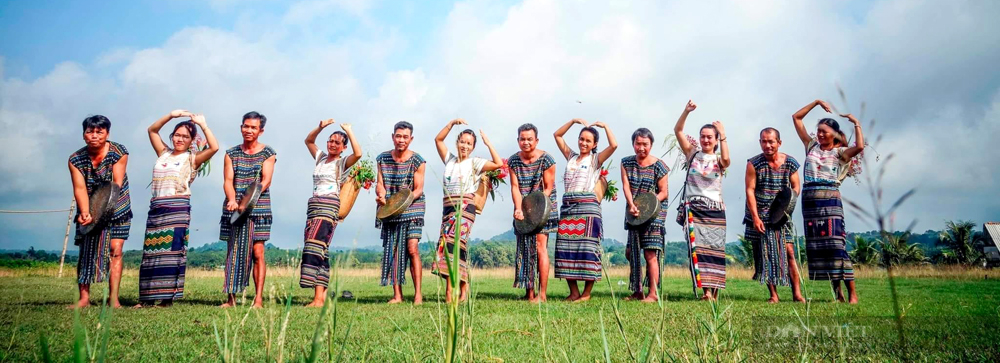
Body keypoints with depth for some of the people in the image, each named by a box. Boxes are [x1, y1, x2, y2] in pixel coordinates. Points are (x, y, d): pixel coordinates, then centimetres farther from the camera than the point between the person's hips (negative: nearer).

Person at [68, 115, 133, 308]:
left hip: (117, 209, -2)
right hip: (89, 211, 2)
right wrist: (85, 213, -34)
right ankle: (84, 297, 2)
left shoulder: (119, 152, -13)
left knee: (115, 250, -9)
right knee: (86, 251, -2)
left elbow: (116, 184, -20)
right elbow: (80, 189, -17)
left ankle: (113, 298, -10)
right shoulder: (76, 159, -7)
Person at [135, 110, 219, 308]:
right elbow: (152, 130, 22)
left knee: (171, 252, -7)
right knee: (151, 253, 4)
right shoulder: (164, 153, 18)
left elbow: (214, 147, -12)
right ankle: (147, 297, 8)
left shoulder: (192, 159, 3)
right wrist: (171, 115, 11)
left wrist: (202, 124, -4)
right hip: (156, 208, 5)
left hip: (178, 209, -5)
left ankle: (168, 297, -5)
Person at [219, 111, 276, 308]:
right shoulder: (231, 153, 11)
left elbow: (266, 180, -8)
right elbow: (228, 181, 1)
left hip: (258, 208, -3)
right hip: (233, 208, 3)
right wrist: (232, 200, -20)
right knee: (232, 252, 3)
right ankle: (231, 297, 8)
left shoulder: (268, 153, 4)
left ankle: (258, 298, -7)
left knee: (257, 252, -7)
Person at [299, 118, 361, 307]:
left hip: (329, 206, -7)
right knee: (320, 250, 4)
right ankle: (322, 294, 6)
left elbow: (358, 153, -16)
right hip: (313, 205, 7)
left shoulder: (342, 162, 2)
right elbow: (308, 140, 27)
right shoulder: (320, 158, 21)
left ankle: (318, 298, -24)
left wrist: (349, 131, -8)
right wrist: (321, 127, 11)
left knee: (315, 247, -19)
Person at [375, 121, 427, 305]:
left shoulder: (417, 161, -6)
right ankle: (397, 295, 10)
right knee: (392, 251, 3)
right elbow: (380, 183, 5)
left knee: (412, 248, -13)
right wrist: (381, 195, -17)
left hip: (412, 209, -4)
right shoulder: (383, 159, 5)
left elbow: (418, 189, -7)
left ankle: (418, 294, -8)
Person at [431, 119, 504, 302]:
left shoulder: (474, 163, 4)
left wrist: (488, 143, -4)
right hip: (448, 206, 6)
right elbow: (438, 139, 17)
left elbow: (498, 163, -8)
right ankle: (463, 286, 10)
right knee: (453, 244, 3)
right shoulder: (450, 160, 19)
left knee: (451, 241, -20)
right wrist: (452, 123, 9)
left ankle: (450, 288, -21)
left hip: (465, 206, -6)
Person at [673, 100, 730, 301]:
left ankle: (714, 290, 6)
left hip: (715, 210, 1)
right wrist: (686, 111, -15)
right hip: (693, 208, -1)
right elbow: (677, 130, -2)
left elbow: (726, 159, -19)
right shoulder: (692, 153, 8)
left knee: (714, 248, 1)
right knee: (698, 247, -11)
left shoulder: (718, 160, 7)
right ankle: (706, 290, -13)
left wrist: (723, 136, -19)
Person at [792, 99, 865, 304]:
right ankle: (837, 293, 9)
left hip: (830, 199, -4)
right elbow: (796, 118, 18)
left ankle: (852, 292, -7)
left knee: (835, 245, -11)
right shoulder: (812, 146, 16)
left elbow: (860, 146, -17)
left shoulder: (840, 152, 5)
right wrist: (816, 102, 14)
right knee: (816, 247, 2)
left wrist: (856, 124, -4)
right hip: (809, 200, 5)